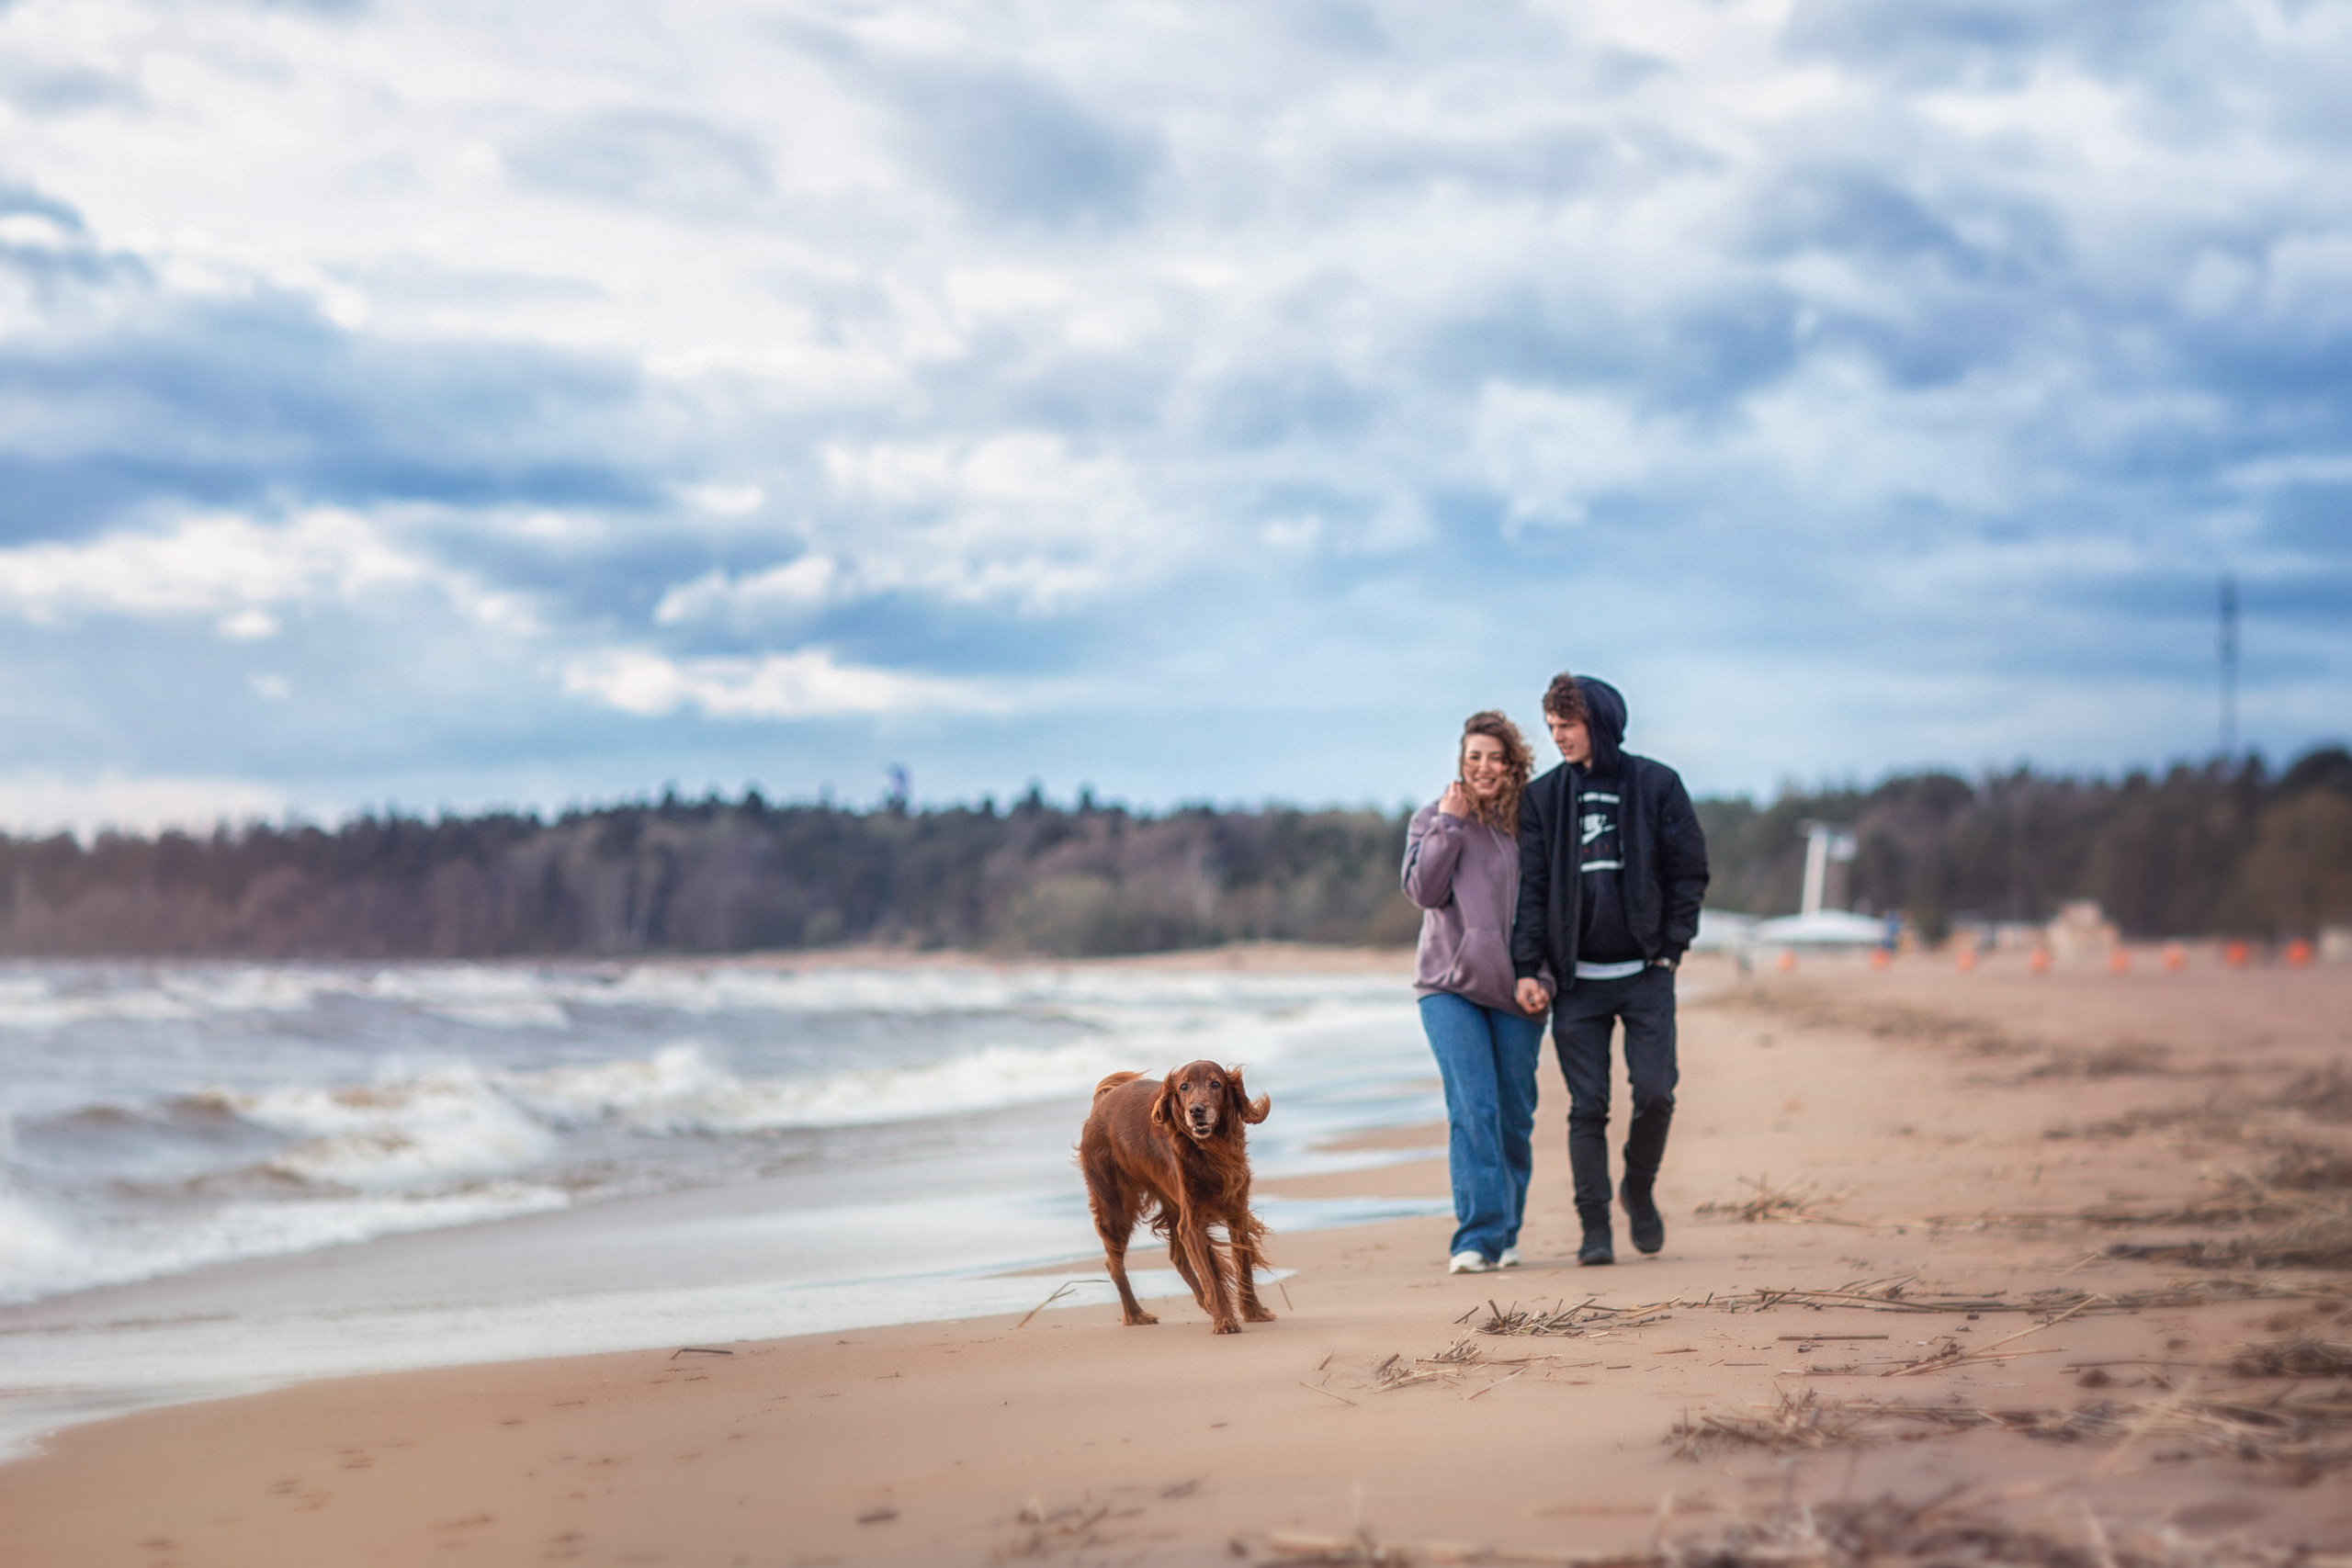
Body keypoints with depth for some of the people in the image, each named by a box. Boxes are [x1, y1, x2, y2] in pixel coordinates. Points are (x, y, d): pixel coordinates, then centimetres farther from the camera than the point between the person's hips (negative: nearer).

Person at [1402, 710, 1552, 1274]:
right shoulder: (1433, 818, 4)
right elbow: (1424, 890, -8)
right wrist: (1449, 825, -12)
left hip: (1517, 989, 2)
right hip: (1451, 985, -1)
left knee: (1515, 1115, 4)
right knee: (1473, 1108, -14)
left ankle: (1505, 1236, 19)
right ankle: (1477, 1235, -15)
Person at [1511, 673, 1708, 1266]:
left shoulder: (1656, 785, 2)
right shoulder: (1543, 797, 6)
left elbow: (1689, 872, 5)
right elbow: (1530, 888, 4)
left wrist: (1670, 949, -2)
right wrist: (1527, 967, -5)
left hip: (1645, 973, -1)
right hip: (1577, 979, 1)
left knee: (1655, 1094, -7)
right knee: (1587, 1107, -2)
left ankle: (1639, 1190, 19)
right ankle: (1595, 1227, 5)